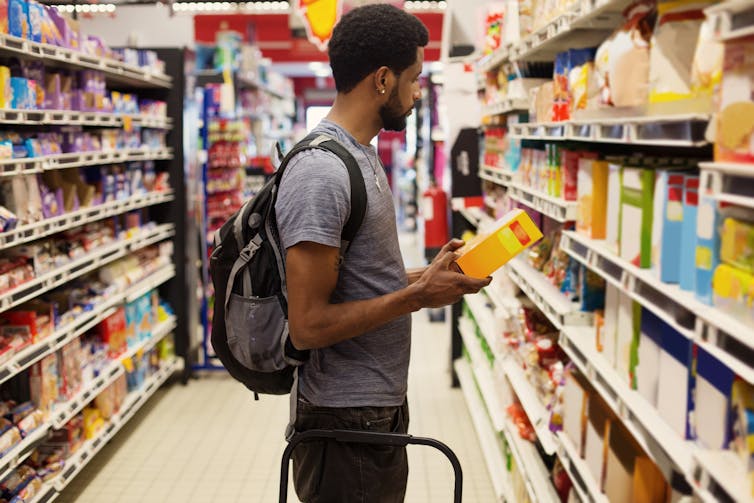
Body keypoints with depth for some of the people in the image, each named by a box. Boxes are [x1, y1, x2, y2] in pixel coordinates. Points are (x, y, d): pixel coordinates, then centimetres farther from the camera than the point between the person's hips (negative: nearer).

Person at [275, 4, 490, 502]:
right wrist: (416, 296, -19)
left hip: (383, 405, 10)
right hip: (348, 422, -10)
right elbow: (308, 325, -25)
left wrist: (424, 275, 4)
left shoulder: (362, 156, 10)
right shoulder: (322, 172, -23)